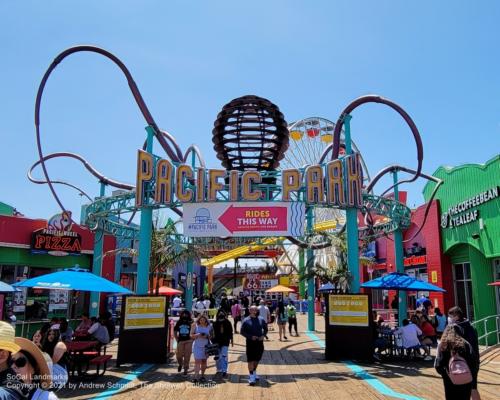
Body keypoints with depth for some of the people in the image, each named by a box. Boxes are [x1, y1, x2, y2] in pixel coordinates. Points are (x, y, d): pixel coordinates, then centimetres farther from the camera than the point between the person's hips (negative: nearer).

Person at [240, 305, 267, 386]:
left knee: (257, 359, 15)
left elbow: (265, 329, 15)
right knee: (250, 360, -5)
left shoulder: (261, 320, 5)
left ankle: (254, 372, 35)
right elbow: (242, 331, -5)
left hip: (259, 342, 4)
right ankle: (251, 377, 1)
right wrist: (250, 337, -16)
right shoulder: (246, 321, -6)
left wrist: (263, 335, -4)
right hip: (250, 342, -4)